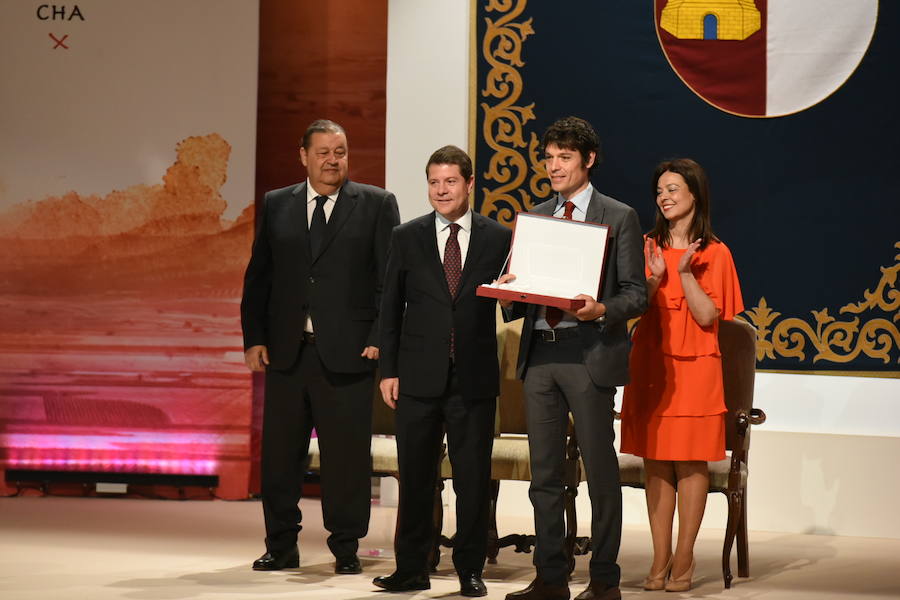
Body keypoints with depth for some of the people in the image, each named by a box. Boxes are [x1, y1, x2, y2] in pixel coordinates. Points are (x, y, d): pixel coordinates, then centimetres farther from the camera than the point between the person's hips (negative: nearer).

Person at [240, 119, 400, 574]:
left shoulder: (377, 205, 4)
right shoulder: (276, 205, 11)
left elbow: (391, 277, 0)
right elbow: (258, 276, 12)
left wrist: (380, 339, -8)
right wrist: (254, 338, 3)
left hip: (348, 351, -3)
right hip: (286, 350, 3)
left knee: (347, 454, 1)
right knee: (280, 453, 7)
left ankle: (345, 548, 13)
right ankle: (281, 546, 18)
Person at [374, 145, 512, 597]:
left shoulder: (499, 238, 3)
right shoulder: (407, 238, 5)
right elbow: (391, 308, 6)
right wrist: (388, 370, 1)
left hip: (475, 377, -1)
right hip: (419, 375, 1)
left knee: (473, 477, 4)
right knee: (415, 476, 6)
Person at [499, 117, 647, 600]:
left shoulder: (619, 217, 1)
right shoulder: (534, 218, 16)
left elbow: (636, 294, -3)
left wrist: (601, 311, -22)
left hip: (588, 353, -5)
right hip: (540, 353, 5)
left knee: (600, 470, 0)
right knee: (544, 472, 8)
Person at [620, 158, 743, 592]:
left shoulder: (714, 253, -1)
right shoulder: (649, 247, 10)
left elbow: (708, 317, -7)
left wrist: (685, 273, -15)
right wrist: (655, 278, -10)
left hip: (693, 368, -3)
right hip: (651, 365, 3)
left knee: (691, 460, -1)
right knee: (655, 460, 4)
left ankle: (684, 558, 6)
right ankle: (660, 558, 9)